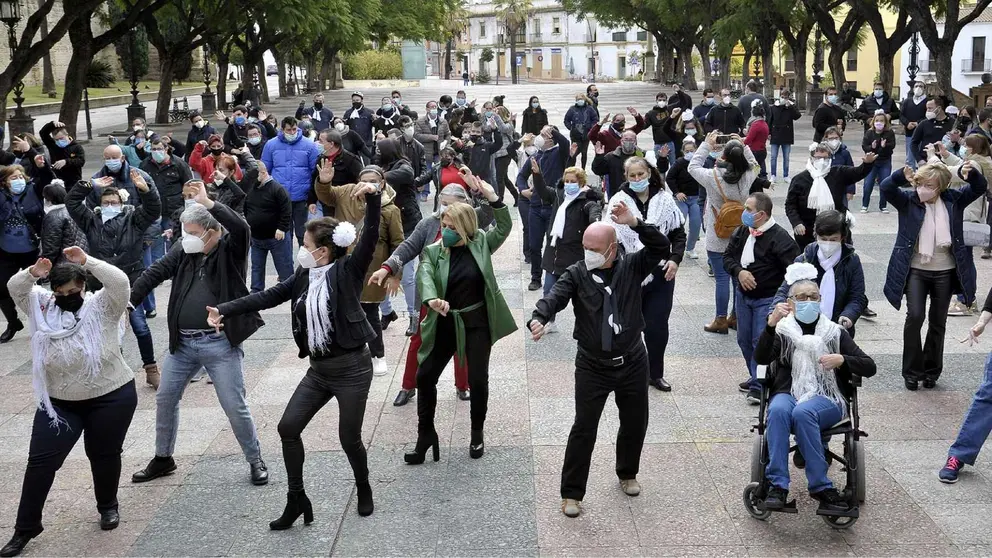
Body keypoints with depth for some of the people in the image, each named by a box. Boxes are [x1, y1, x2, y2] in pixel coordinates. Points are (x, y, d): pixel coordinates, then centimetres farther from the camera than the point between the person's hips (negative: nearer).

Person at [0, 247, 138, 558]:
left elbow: (120, 282, -25)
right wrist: (32, 274, -27)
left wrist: (86, 261, -28)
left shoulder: (102, 306, -9)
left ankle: (108, 506, 37)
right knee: (41, 461, 0)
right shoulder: (42, 306, 1)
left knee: (104, 455, 12)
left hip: (111, 397, -3)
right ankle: (26, 528, 9)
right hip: (59, 402, 3)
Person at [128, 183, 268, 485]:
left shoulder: (230, 251, -7)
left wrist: (207, 203, -30)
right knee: (165, 399, 14)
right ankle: (163, 458, 34)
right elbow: (153, 274, 0)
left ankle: (255, 461, 18)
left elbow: (242, 228, -27)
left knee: (235, 407, -1)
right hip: (183, 343, 6)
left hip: (220, 344, -5)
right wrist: (129, 302, -12)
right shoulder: (183, 253, 7)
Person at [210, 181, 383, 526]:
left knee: (349, 438, 3)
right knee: (288, 427, 1)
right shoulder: (305, 276, 6)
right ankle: (297, 499, 15)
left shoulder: (347, 271, -11)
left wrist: (373, 197, -38)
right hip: (318, 370, 6)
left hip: (352, 368, -6)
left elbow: (370, 238, -24)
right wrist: (224, 311, -1)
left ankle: (364, 490, 31)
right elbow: (268, 297, 6)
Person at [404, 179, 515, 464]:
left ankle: (477, 433, 25)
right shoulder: (433, 251, -6)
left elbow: (504, 227, -13)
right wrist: (432, 299, -42)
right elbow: (424, 277, -21)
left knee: (478, 379, 3)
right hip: (445, 323, 1)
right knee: (425, 377, 2)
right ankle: (426, 434, 19)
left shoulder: (480, 244, -4)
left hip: (477, 322, -1)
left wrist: (492, 197, -26)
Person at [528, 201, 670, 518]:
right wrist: (538, 319, -46)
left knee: (635, 424, 17)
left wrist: (635, 223, -28)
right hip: (592, 367, -2)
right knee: (584, 428, -3)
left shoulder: (631, 267, -4)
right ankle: (571, 493, 9)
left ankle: (627, 474, 43)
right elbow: (555, 296, -24)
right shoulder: (577, 274, -9)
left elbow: (662, 249, -16)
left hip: (632, 362, 2)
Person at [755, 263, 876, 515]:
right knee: (778, 410, -36)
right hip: (788, 393, 0)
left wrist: (841, 360, -9)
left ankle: (820, 488, -31)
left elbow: (869, 367, 11)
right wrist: (771, 324, -21)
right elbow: (760, 358, -7)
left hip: (827, 399, 0)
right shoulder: (782, 331, 13)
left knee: (803, 412, -36)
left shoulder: (835, 333, 16)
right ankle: (777, 484, -35)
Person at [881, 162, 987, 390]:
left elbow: (980, 188, -5)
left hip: (945, 271, 2)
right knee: (915, 316, -13)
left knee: (938, 322, 10)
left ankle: (931, 371, 25)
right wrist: (902, 177, -40)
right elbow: (886, 187, -19)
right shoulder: (908, 200, -5)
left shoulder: (953, 200, 0)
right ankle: (911, 371, 0)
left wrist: (970, 174, -27)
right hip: (915, 270, -2)